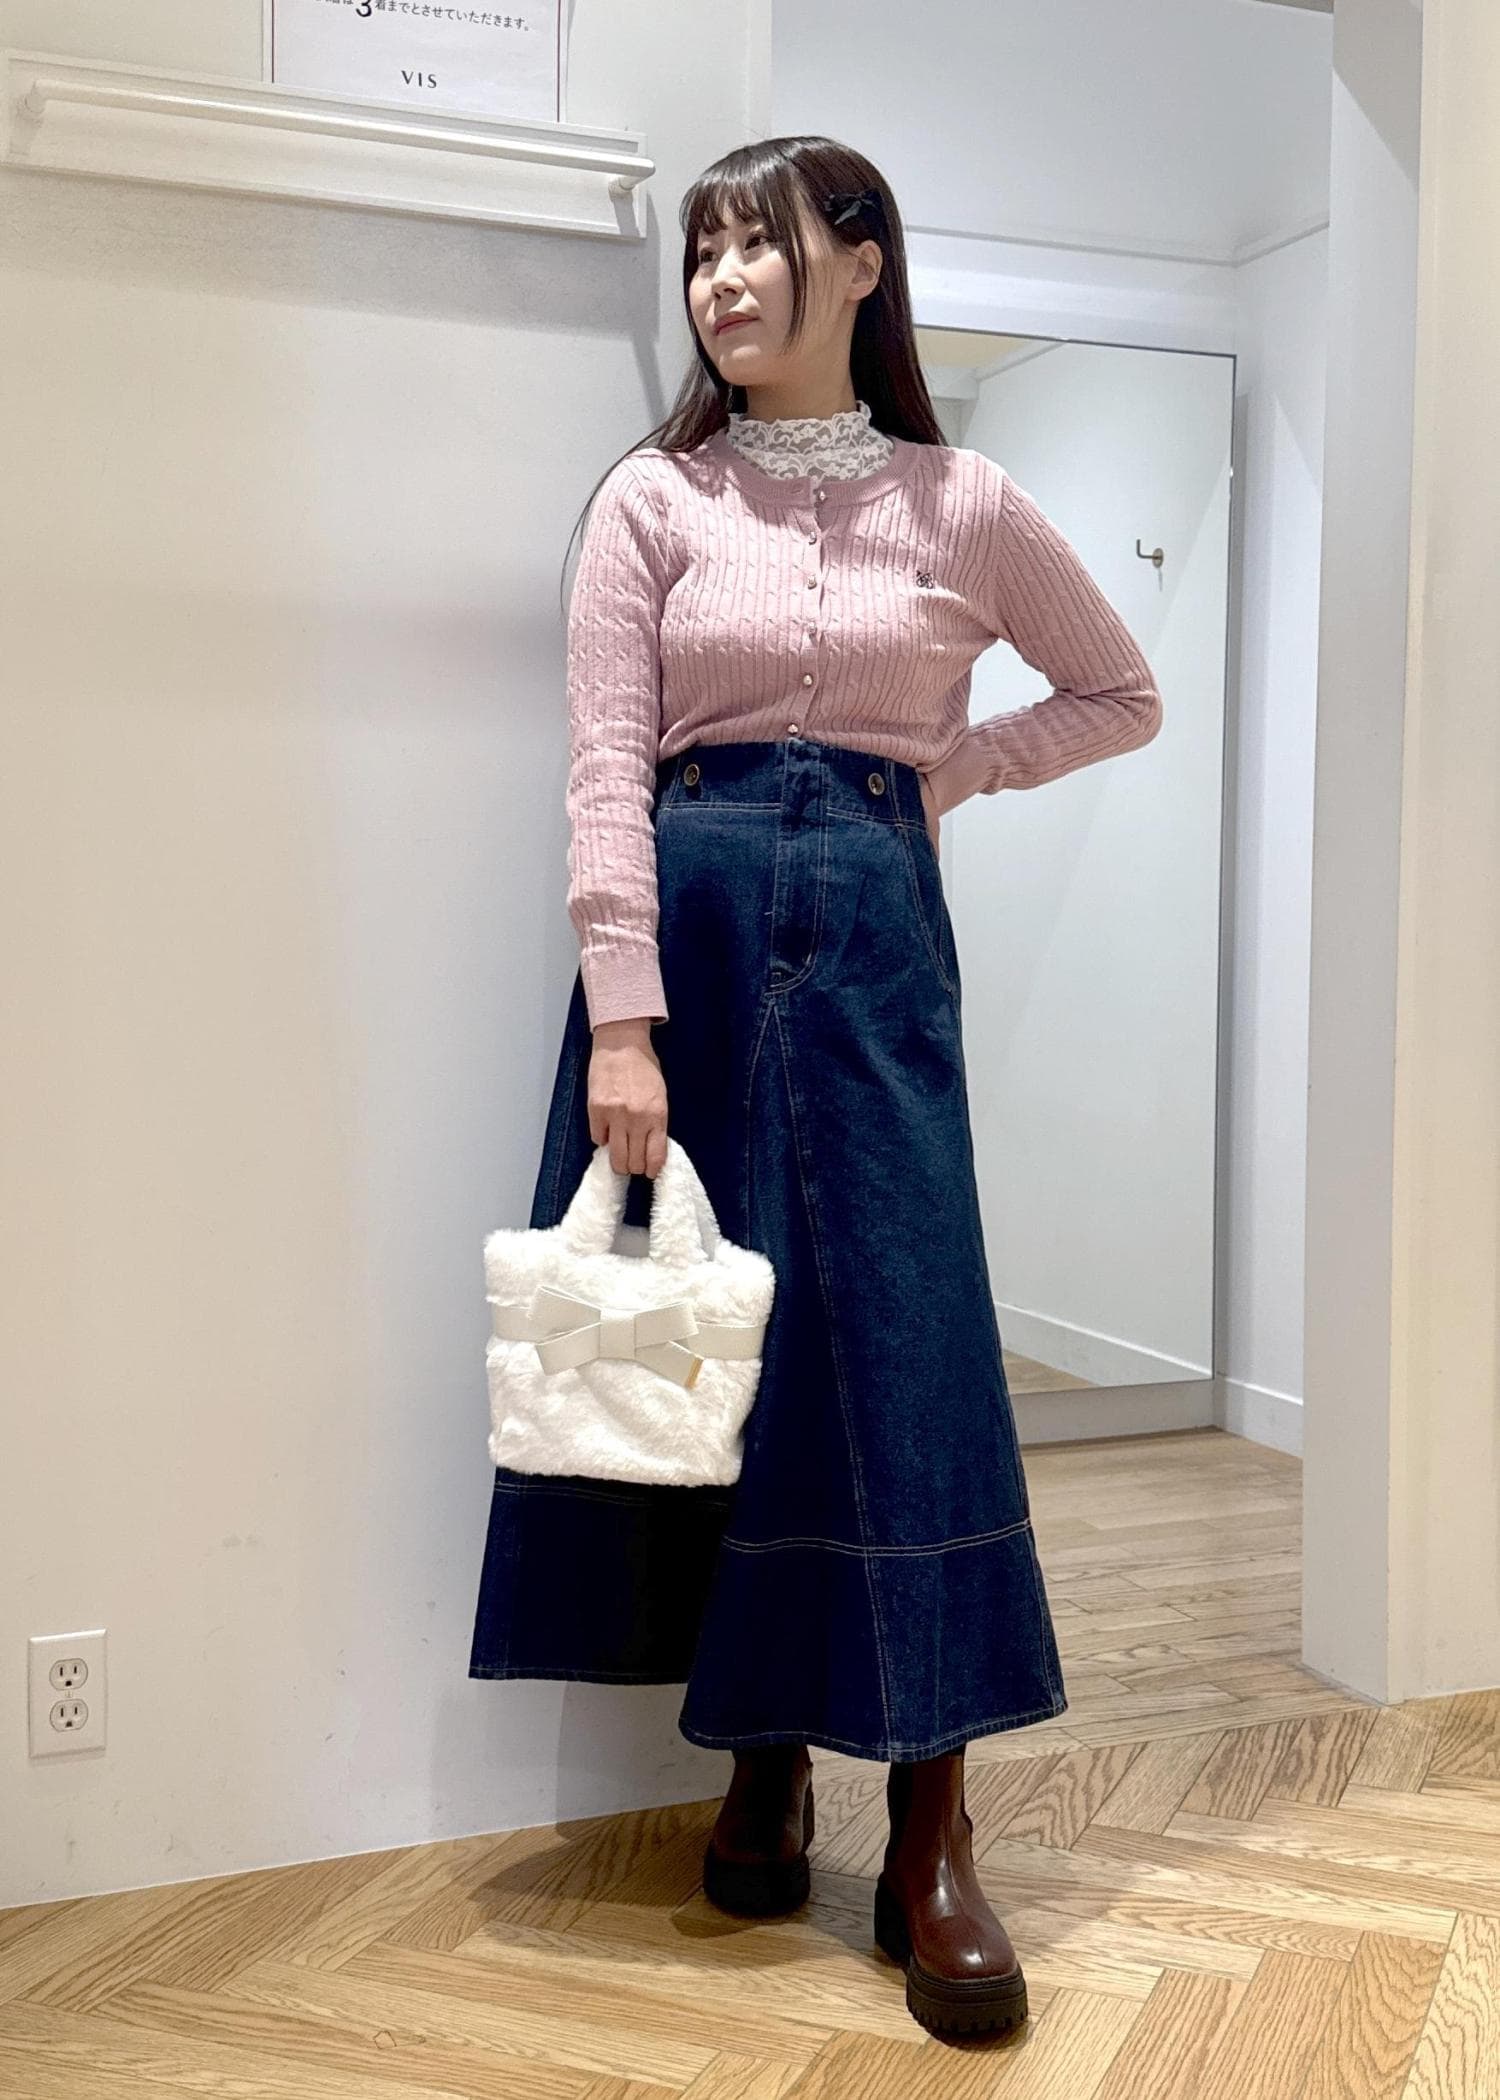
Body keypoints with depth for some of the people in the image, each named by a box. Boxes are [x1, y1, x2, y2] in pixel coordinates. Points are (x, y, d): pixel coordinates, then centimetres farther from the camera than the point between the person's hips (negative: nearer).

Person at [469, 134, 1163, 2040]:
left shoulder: (965, 506, 8)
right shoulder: (652, 501, 5)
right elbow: (605, 771, -5)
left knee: (904, 1347, -5)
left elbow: (1125, 697, 19)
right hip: (688, 921, 1)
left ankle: (931, 1835, 5)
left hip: (874, 932, 0)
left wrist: (952, 766, 3)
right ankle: (760, 1757, 22)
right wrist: (621, 1027, -14)